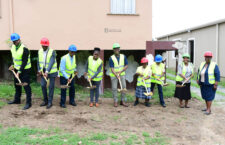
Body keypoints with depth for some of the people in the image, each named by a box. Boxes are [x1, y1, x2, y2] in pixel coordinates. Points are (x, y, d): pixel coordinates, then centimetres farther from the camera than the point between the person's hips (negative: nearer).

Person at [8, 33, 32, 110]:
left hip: (25, 70, -8)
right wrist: (13, 65, 7)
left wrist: (19, 72, -23)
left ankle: (28, 103, 2)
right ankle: (17, 100, 34)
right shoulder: (13, 47, 1)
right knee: (17, 85, 18)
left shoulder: (25, 49, -22)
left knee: (26, 86, -5)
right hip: (17, 69, 8)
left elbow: (24, 62, -22)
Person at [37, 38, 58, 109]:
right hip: (43, 72, 5)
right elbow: (38, 61, 9)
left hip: (51, 72, -5)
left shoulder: (52, 52, -14)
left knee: (51, 87, 1)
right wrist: (39, 70, -1)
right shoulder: (40, 51, 3)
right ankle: (45, 100, 22)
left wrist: (47, 72, -32)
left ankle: (50, 102, 12)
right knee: (43, 85, 6)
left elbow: (51, 62, -23)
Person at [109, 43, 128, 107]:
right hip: (114, 75, -2)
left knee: (124, 87, 1)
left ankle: (123, 101, 14)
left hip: (122, 74, 2)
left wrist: (120, 71, -18)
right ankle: (115, 102, 13)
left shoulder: (123, 57, -5)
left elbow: (126, 66, -4)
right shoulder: (111, 58, -12)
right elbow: (112, 68, -17)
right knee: (114, 88, 1)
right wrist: (116, 75, -30)